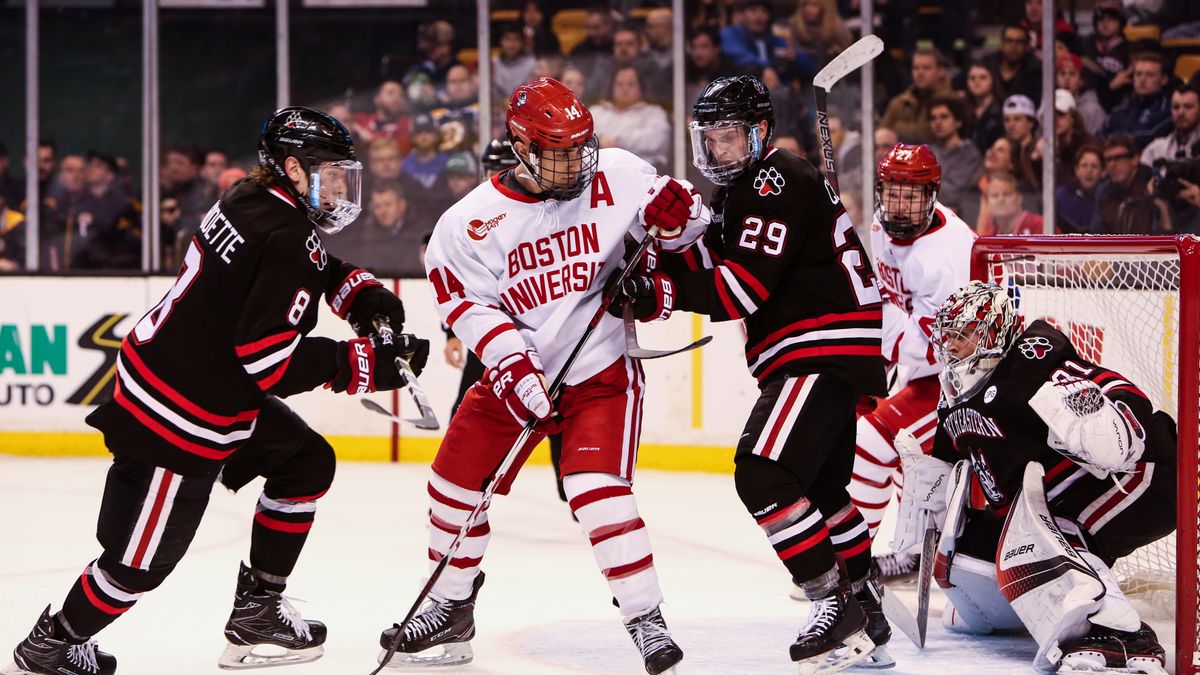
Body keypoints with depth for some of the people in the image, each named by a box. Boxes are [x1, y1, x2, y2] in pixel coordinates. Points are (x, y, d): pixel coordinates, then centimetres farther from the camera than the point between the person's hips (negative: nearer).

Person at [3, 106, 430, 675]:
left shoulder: (252, 201, 5)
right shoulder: (286, 238, -23)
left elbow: (312, 266, 26)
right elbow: (272, 361, -26)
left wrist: (357, 290, 9)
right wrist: (363, 363, -20)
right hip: (177, 415, -10)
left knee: (306, 464, 17)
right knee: (145, 558, 4)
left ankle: (256, 609, 24)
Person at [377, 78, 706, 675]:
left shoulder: (615, 177, -8)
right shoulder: (473, 221, -9)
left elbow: (682, 218, -1)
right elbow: (468, 300, -12)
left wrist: (675, 215, -26)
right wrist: (511, 362, -25)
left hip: (600, 371, -3)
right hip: (514, 375, 3)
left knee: (597, 489, -20)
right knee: (458, 484, 8)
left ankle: (646, 620, -9)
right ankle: (450, 610, 29)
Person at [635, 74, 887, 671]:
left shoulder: (779, 185, -14)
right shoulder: (741, 189, 19)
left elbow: (743, 289, -23)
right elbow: (715, 267, 11)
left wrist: (657, 291, -26)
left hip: (829, 350, -11)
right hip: (814, 353, 11)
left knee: (764, 475, -19)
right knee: (820, 487, 21)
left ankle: (837, 606, -16)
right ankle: (865, 607, 33)